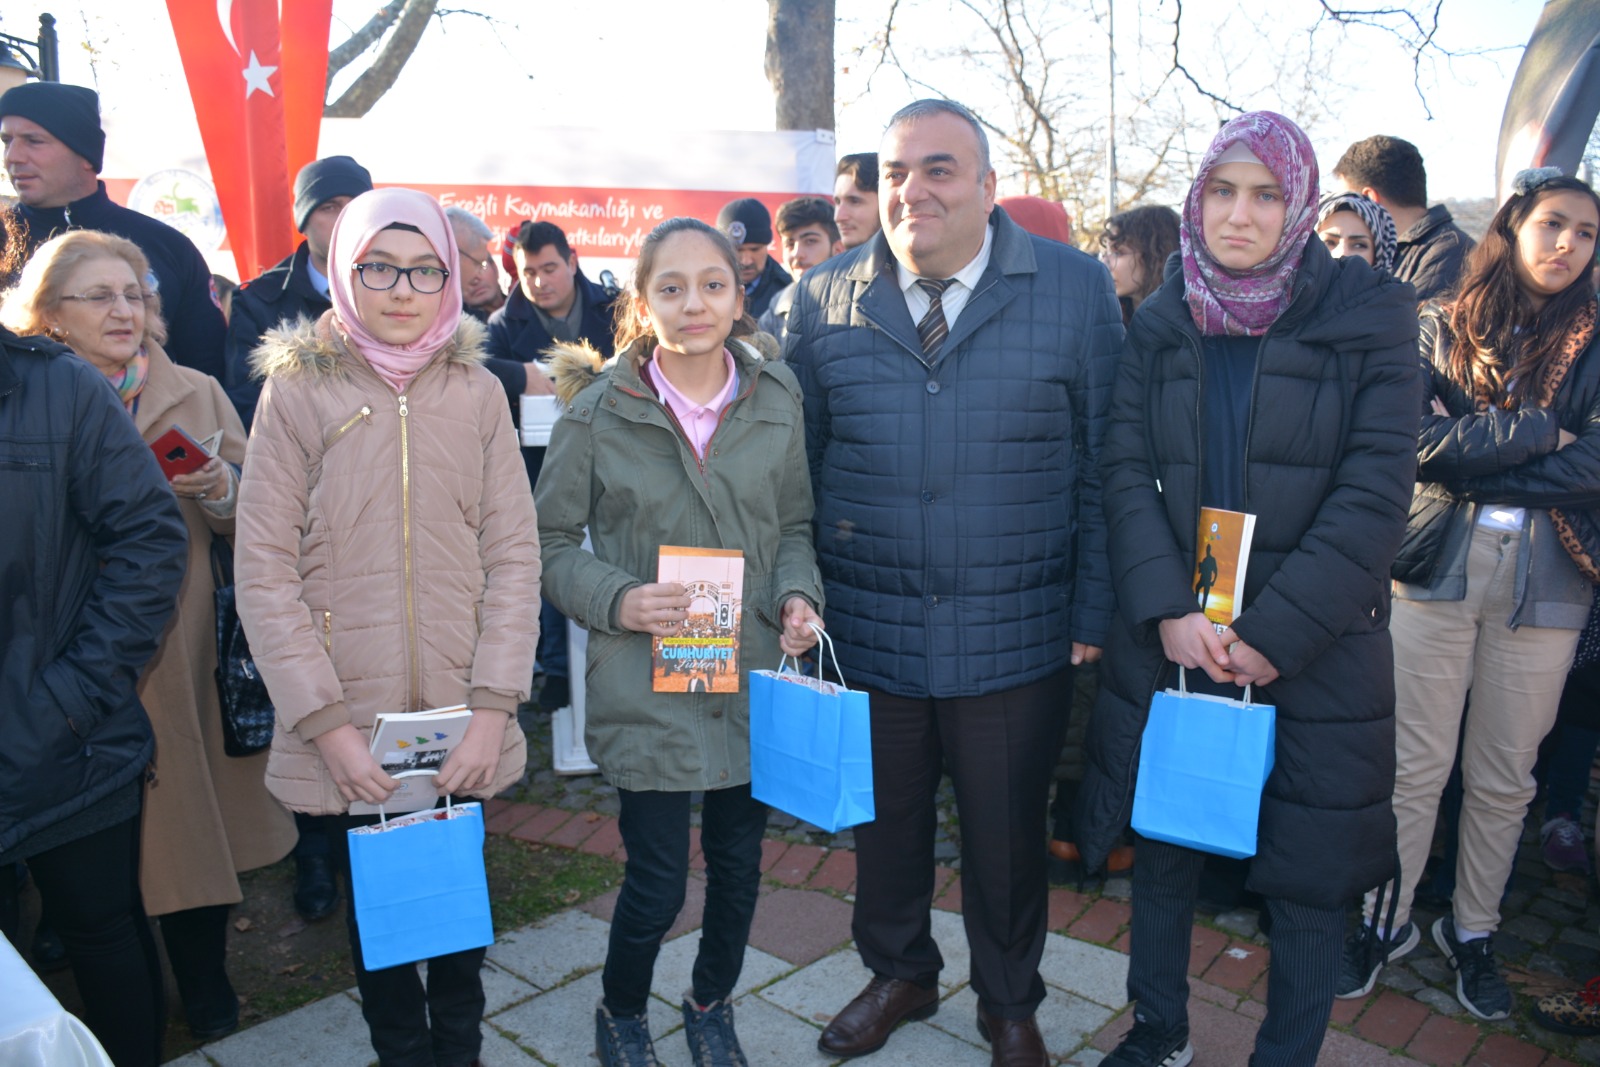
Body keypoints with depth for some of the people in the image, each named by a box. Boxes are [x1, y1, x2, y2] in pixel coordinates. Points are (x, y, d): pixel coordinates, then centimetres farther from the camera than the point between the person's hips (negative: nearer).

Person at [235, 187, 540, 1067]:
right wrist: (327, 723, -12)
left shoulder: (476, 391, 2)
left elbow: (514, 555, -1)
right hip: (348, 729, -1)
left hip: (460, 727, 1)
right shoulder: (297, 389, -3)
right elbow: (264, 572, -6)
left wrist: (494, 704, -9)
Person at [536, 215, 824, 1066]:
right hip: (646, 678, -3)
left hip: (754, 672, 3)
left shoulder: (776, 400, 1)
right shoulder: (599, 410, -7)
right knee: (657, 881, 3)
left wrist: (798, 593, -8)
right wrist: (618, 599, -18)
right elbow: (551, 541, -1)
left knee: (739, 860, 16)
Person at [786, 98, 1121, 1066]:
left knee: (1008, 835, 15)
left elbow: (1103, 467, -3)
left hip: (1016, 642, -1)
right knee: (884, 823, 18)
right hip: (865, 632, 2)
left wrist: (1093, 614, -6)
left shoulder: (1077, 289, -3)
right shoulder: (826, 300, 2)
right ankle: (899, 974, 45)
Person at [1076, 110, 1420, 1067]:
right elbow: (1126, 471, -2)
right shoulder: (1161, 324, 5)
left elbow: (1376, 493, -10)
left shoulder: (1368, 317, -4)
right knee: (1162, 845, 15)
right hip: (1168, 640, 3)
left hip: (1314, 654, -2)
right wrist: (1168, 610, -15)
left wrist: (1275, 631, -16)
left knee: (1307, 872, 9)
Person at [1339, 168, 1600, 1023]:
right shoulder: (1441, 330, 6)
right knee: (1415, 764, 3)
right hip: (1438, 568, -1)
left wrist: (1472, 455, -10)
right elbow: (1424, 440, -8)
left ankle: (1473, 931, 28)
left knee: (1504, 776, 10)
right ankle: (1385, 921, 19)